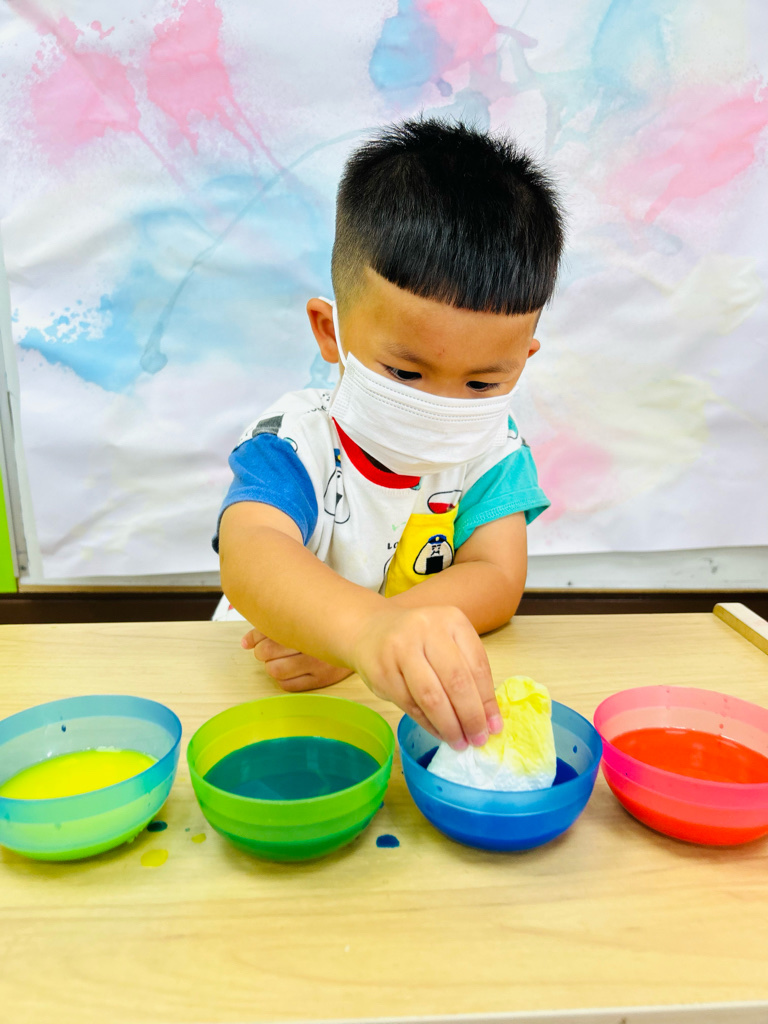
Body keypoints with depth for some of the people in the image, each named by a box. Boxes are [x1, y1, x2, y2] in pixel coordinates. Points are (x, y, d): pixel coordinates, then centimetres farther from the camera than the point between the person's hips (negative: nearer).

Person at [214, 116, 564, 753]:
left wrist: (368, 635, -30)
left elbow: (496, 580, -14)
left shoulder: (492, 448, -5)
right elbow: (249, 555, -38)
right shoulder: (295, 443, -18)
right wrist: (366, 627, -59)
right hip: (268, 700, -2)